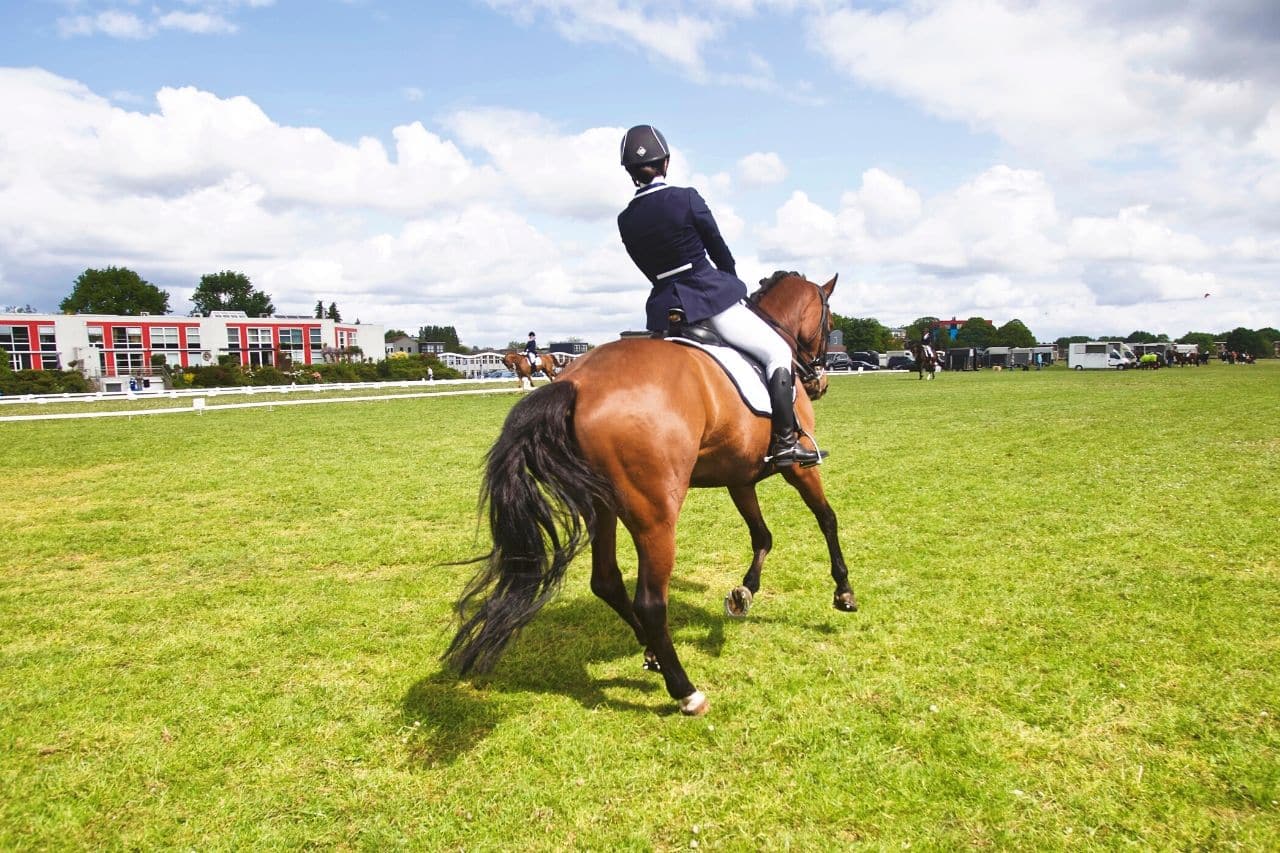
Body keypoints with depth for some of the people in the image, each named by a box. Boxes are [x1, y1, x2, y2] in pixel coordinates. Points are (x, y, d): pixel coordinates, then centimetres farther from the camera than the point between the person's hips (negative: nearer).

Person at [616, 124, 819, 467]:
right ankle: (784, 442, -3)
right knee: (777, 352, 5)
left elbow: (652, 271, 11)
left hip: (664, 310, 5)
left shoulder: (626, 220, 3)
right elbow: (720, 251, 1)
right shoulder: (686, 199, -9)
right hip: (712, 297, -4)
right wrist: (734, 286, 18)